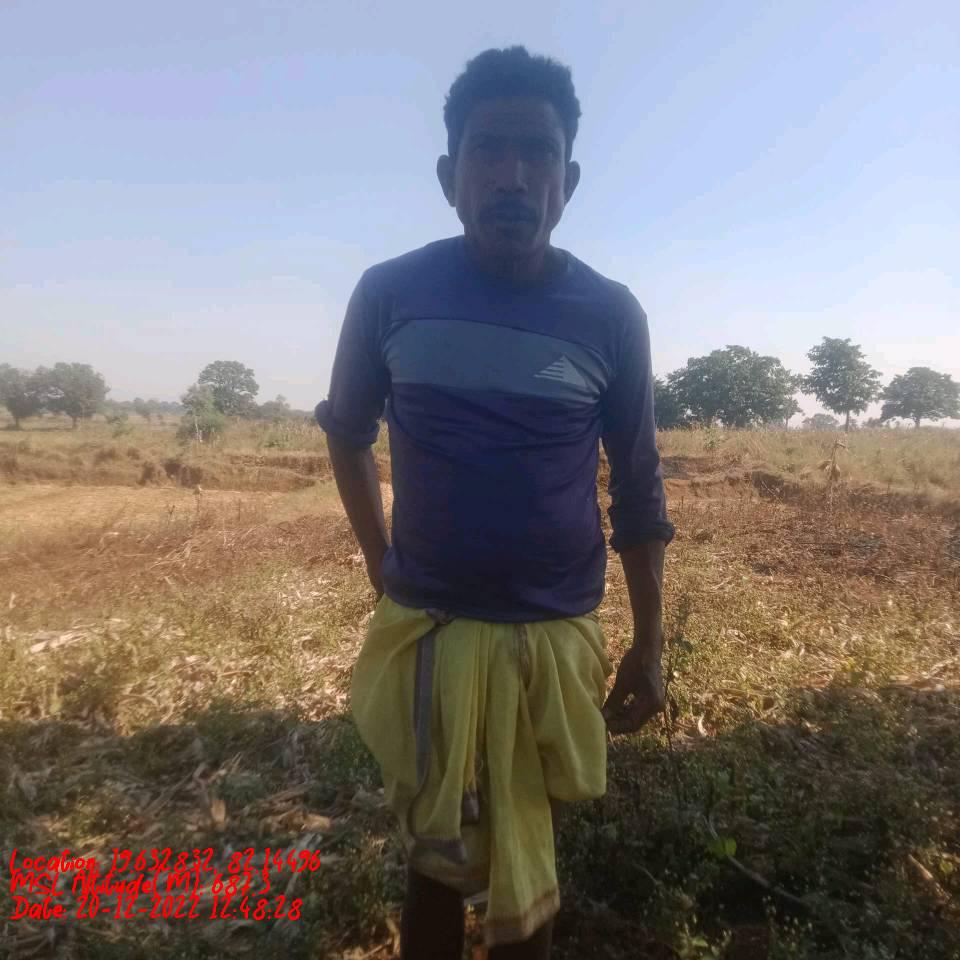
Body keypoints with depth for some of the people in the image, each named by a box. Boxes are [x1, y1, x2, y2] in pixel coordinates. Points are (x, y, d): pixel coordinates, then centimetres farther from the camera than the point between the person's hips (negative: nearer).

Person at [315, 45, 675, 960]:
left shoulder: (610, 316, -5)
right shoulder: (389, 294, -5)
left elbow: (638, 490, 2)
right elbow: (345, 430, 10)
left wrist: (648, 647, 4)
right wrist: (380, 566, 5)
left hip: (553, 636, 0)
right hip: (424, 627, 0)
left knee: (524, 866, 17)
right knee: (438, 853, 18)